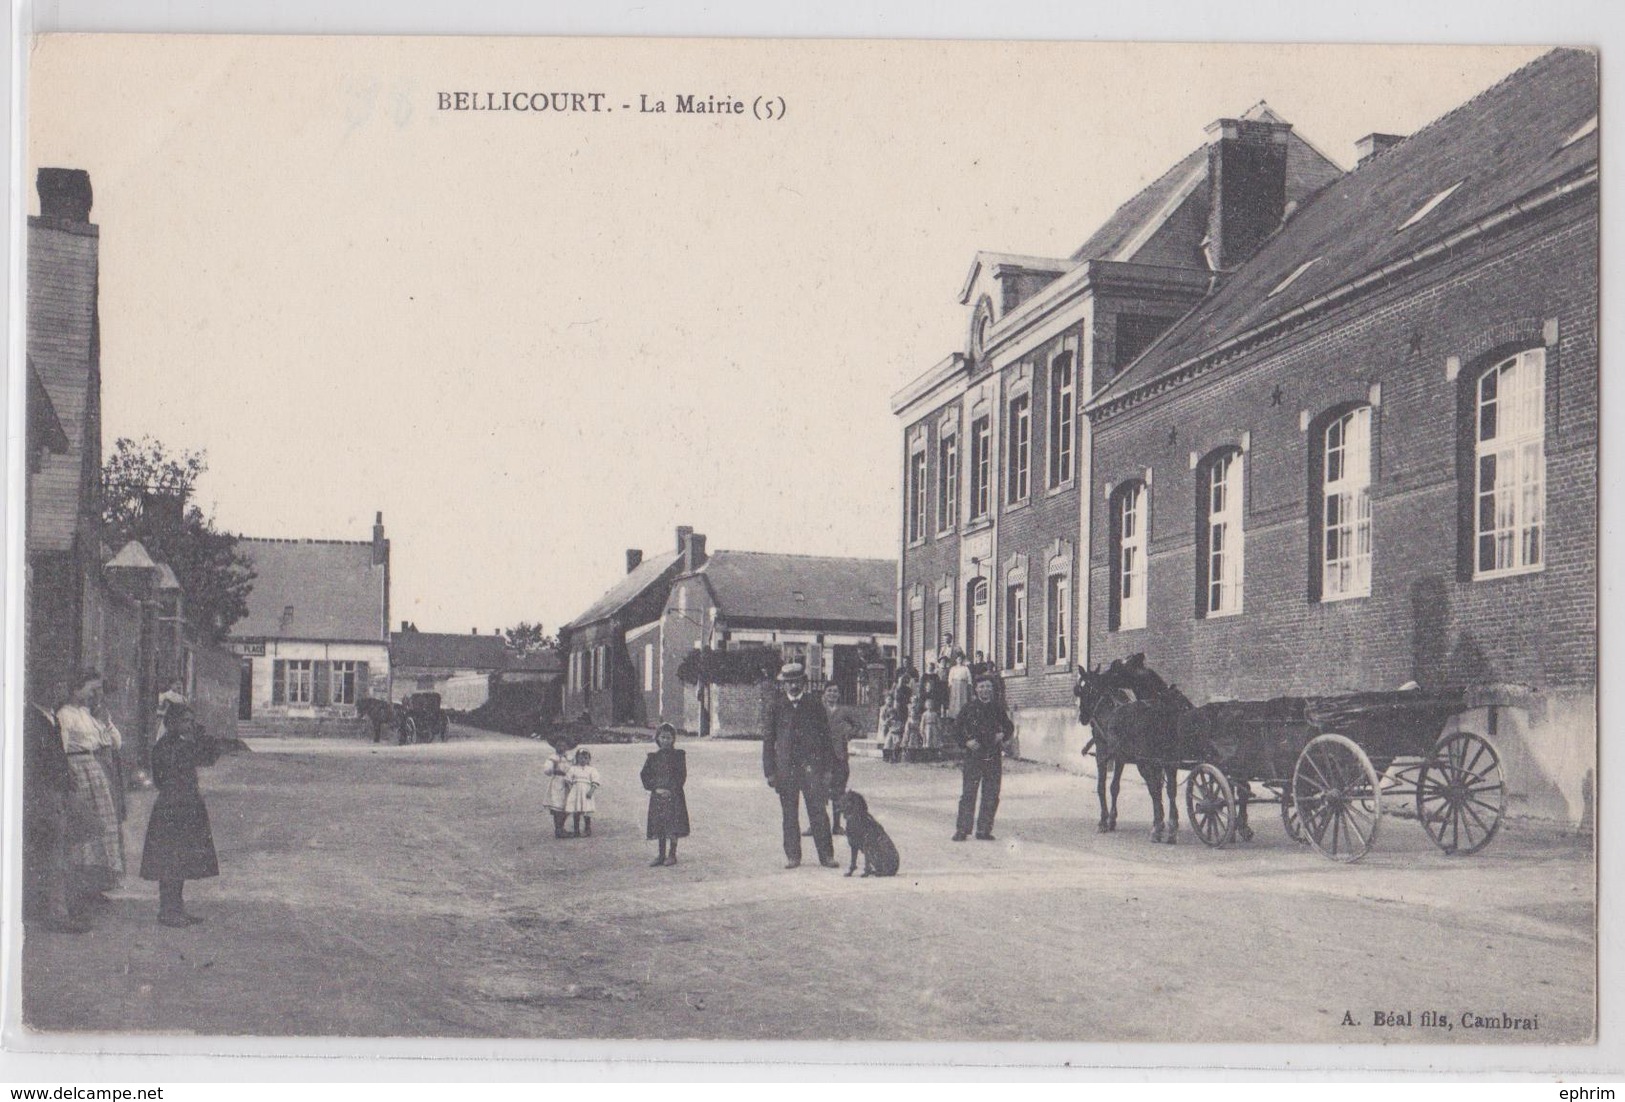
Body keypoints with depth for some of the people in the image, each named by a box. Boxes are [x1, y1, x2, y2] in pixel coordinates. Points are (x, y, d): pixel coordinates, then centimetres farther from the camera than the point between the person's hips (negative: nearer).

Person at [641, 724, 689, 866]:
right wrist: (656, 789, -10)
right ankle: (661, 855, 14)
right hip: (657, 795, 3)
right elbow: (645, 776, 3)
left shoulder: (679, 755, 1)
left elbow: (682, 776, -4)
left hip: (674, 795, -3)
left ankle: (672, 855, 6)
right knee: (659, 827, 6)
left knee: (673, 827, -4)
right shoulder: (653, 757, 7)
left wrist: (671, 790, -12)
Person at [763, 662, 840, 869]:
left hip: (812, 765, -1)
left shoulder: (814, 706, 6)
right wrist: (770, 771, 0)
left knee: (818, 812, -3)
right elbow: (768, 741, 7)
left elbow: (826, 738, 8)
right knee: (789, 814, 5)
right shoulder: (777, 708, 6)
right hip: (785, 768, 1)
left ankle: (826, 855, 1)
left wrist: (828, 769, 2)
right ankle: (792, 856, 13)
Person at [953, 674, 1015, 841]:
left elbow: (1009, 726, 19)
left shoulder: (998, 707, 9)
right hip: (974, 754, -3)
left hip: (994, 756, 3)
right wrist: (967, 741, -9)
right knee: (968, 793, -6)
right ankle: (962, 829, -2)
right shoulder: (969, 708, 2)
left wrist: (1004, 736, 0)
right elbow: (957, 727, 5)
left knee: (991, 795, 4)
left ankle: (984, 829, 12)